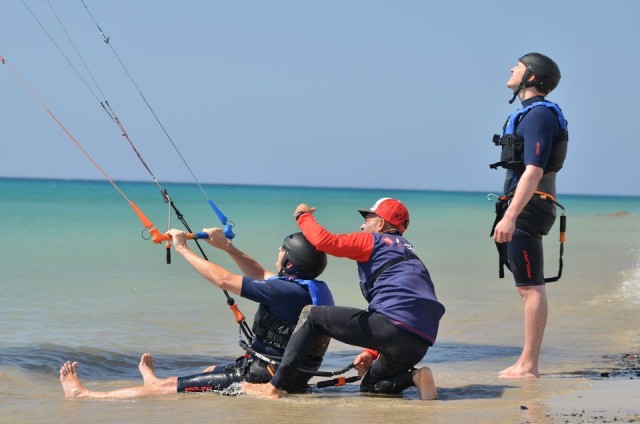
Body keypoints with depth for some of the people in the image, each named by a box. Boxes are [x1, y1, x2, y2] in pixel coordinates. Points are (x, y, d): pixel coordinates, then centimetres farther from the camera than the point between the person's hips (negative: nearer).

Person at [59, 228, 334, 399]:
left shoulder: (287, 291, -23)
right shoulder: (317, 289, 5)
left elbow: (224, 280, -17)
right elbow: (262, 276, 21)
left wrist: (183, 249, -7)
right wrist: (227, 246, 17)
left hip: (263, 377, -9)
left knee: (168, 386, -1)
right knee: (211, 371, 35)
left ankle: (82, 395, 7)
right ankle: (153, 381, 61)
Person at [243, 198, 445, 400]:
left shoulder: (375, 241, 7)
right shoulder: (407, 251, 32)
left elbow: (325, 241, -3)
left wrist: (303, 216, 17)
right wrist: (372, 352, 27)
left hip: (393, 327, -8)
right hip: (420, 343, 8)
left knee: (311, 315, 4)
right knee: (369, 387, 28)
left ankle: (275, 387, -4)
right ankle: (415, 377, -1)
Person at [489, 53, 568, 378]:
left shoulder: (539, 114, -12)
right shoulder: (530, 113, 20)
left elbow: (533, 171, -22)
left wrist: (510, 216, -28)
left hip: (527, 207, -11)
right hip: (523, 208, 11)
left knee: (530, 288, -10)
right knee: (528, 288, 11)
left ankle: (528, 365, -11)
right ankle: (527, 362, 15)